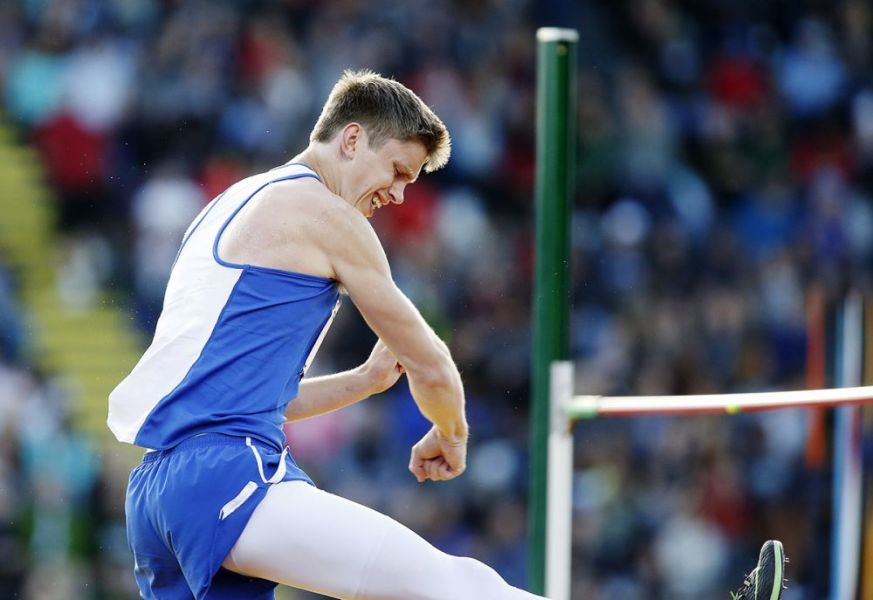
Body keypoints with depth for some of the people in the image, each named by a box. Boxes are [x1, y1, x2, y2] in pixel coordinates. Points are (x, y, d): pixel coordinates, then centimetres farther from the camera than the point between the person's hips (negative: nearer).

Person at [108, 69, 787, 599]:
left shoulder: (234, 211, 27)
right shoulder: (319, 212, 0)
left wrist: (366, 380, 28)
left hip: (156, 490, 11)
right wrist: (451, 434, 26)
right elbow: (431, 365, 6)